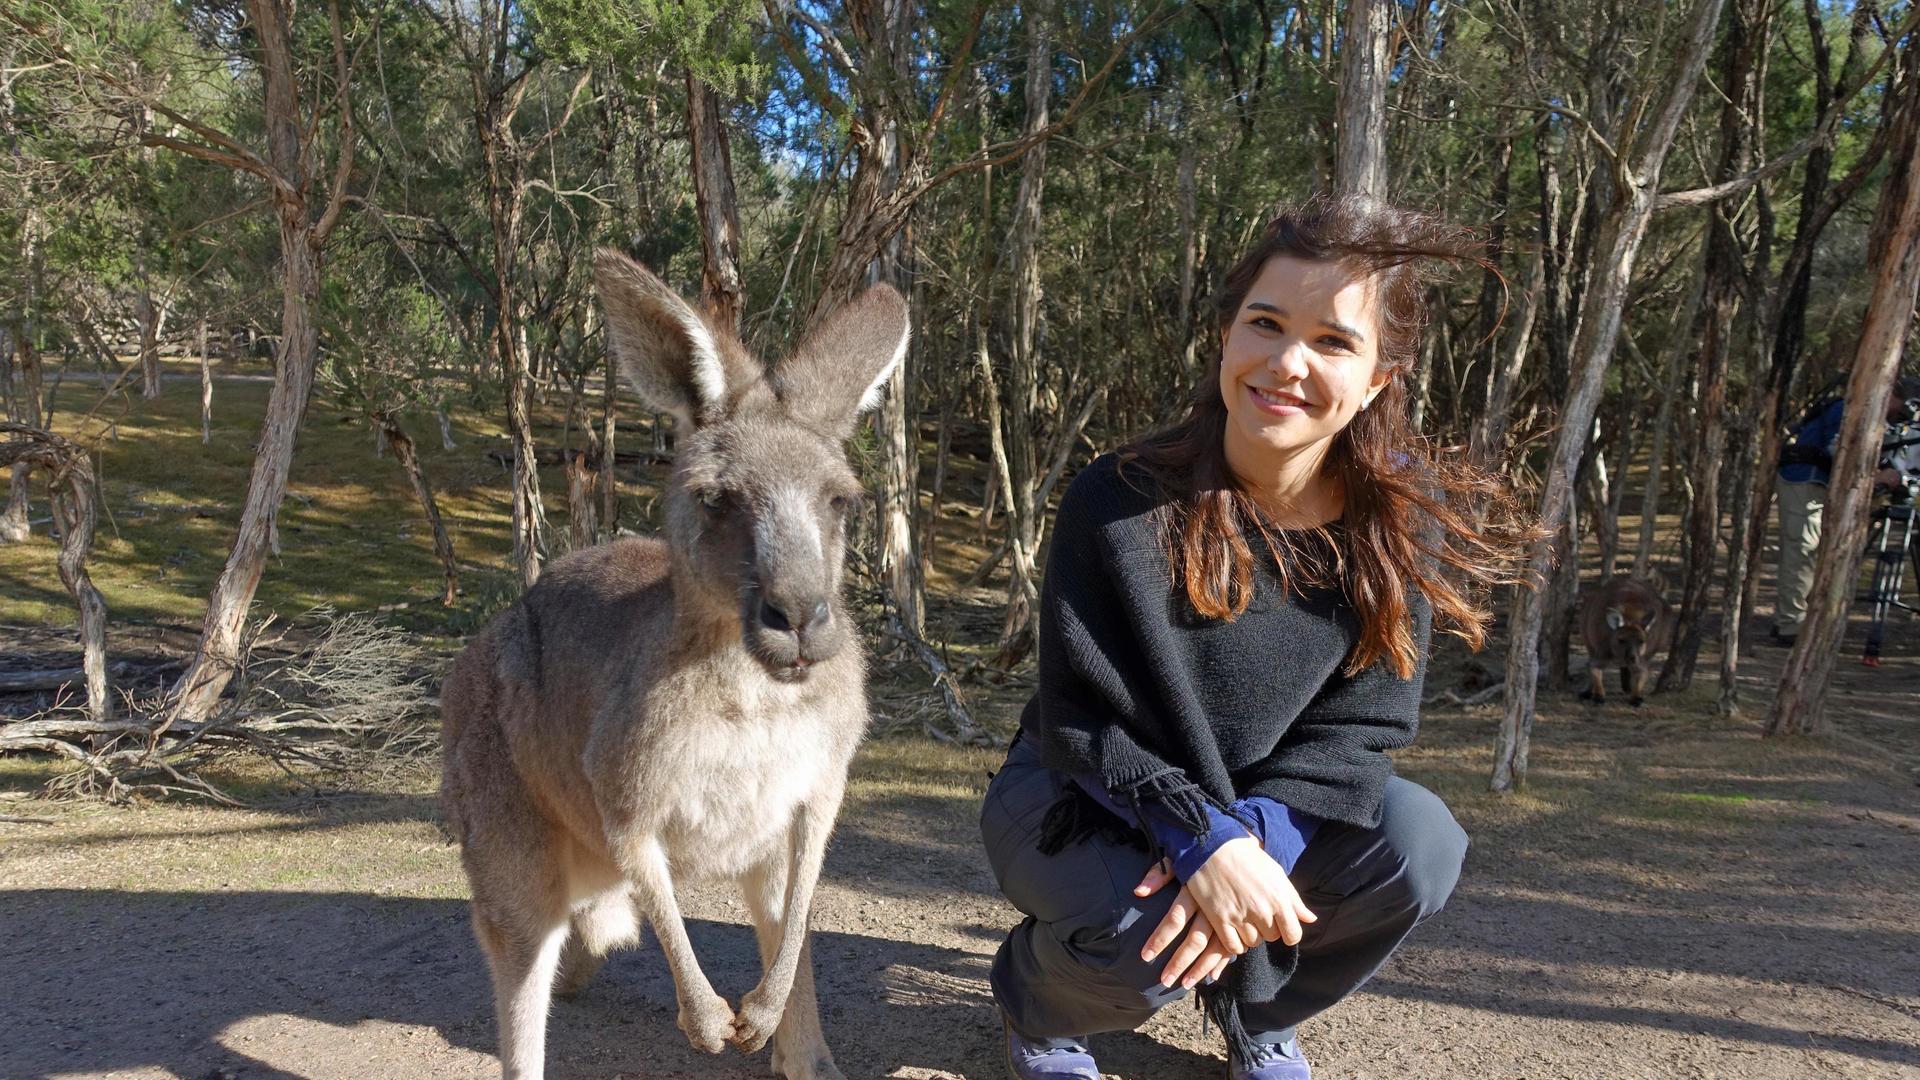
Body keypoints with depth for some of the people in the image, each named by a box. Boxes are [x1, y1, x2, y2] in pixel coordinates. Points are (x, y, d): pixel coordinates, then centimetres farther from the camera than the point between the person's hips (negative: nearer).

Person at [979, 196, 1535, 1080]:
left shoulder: (1403, 514, -13)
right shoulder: (1120, 504, -24)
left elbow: (1361, 722, -12)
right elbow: (1078, 717, -21)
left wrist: (1250, 832, -30)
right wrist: (1199, 837, -36)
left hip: (1264, 804, 4)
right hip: (1082, 798, -3)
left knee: (1418, 843, -22)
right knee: (1150, 930, -33)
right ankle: (1036, 999, 7)